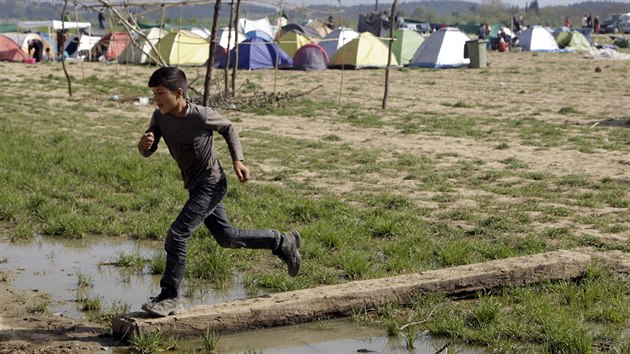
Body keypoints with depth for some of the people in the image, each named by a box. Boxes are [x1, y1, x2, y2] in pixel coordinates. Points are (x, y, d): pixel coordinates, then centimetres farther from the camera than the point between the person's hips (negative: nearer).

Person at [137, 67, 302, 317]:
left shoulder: (201, 116, -22)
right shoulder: (160, 117, -7)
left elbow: (228, 128, -3)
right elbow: (147, 152, -6)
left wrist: (237, 160, -11)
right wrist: (144, 144, -29)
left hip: (211, 185, -8)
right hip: (195, 187, 8)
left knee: (177, 235, -15)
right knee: (226, 237, 19)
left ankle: (169, 298, -4)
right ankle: (282, 242, 35)